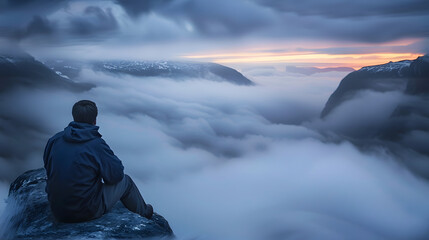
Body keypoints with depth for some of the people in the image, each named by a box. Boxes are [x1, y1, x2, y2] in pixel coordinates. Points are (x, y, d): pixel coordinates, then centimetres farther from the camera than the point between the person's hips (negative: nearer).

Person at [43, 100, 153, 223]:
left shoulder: (54, 140, -3)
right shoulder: (96, 145, -19)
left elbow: (48, 168, 13)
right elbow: (117, 174, -10)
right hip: (88, 211, -6)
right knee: (125, 181, 14)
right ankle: (144, 213, 40)